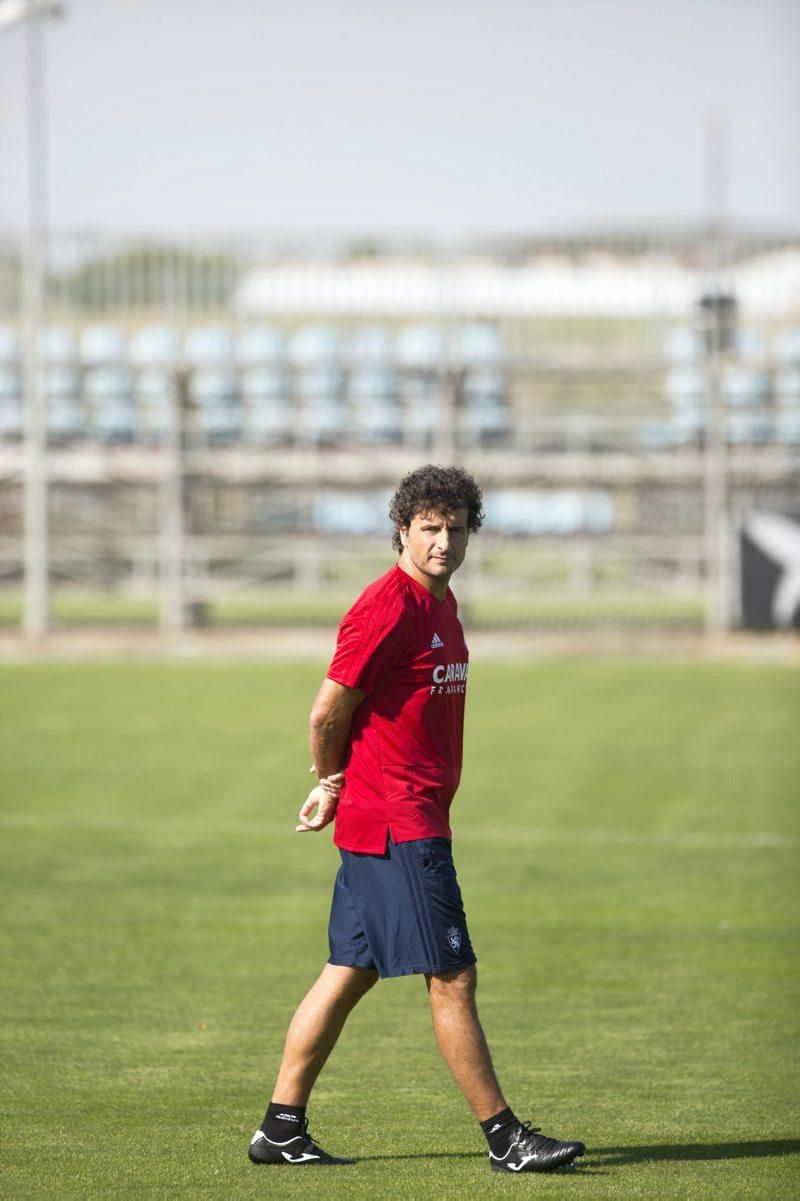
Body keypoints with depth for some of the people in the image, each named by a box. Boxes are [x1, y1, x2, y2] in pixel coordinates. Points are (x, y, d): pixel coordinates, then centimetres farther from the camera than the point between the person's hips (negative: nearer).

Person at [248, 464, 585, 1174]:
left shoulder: (440, 602, 15)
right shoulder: (388, 607, -16)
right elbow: (328, 714, -14)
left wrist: (338, 792, 18)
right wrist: (334, 786, 3)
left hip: (417, 818, 10)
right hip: (399, 824, -10)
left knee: (349, 974, 11)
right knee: (452, 977, -6)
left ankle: (281, 1129, 15)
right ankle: (505, 1137, -1)